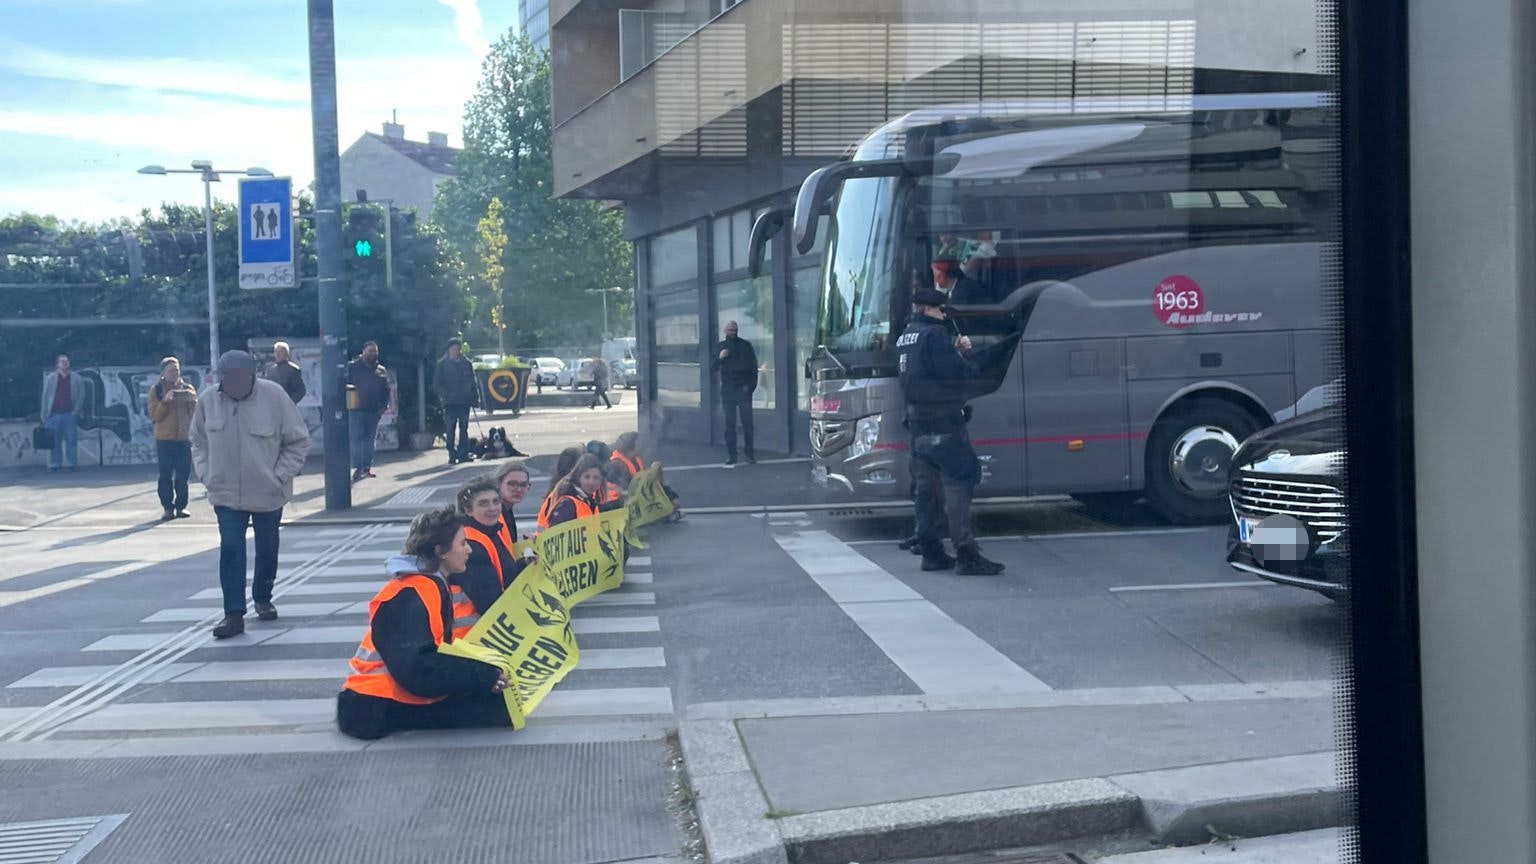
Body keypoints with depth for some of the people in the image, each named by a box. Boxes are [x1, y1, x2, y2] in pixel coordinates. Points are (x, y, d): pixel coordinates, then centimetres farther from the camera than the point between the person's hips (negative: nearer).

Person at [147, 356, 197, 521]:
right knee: (166, 475, -3)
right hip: (164, 439, -2)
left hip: (184, 438, 2)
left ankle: (181, 506, 10)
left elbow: (195, 412, 9)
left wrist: (193, 400, -10)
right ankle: (168, 508, 0)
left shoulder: (188, 389, 12)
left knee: (183, 475, 1)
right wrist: (165, 401, -18)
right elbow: (154, 416, -3)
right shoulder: (156, 390, 5)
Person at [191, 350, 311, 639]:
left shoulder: (274, 396, -15)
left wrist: (280, 476, -11)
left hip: (268, 493, -1)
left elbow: (298, 441, -7)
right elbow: (199, 442, 9)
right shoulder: (207, 400, -8)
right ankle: (234, 614, -6)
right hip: (226, 493, 1)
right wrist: (205, 474, -2)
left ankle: (263, 599, 35)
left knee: (267, 549, 14)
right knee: (230, 549, -8)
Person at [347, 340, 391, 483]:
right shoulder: (352, 367, 2)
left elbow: (386, 389, 13)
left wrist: (384, 405, 3)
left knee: (370, 439, 8)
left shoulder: (381, 370, 12)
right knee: (356, 438, -9)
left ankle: (367, 467, 15)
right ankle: (357, 468, -8)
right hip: (357, 409, -4)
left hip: (374, 410, 4)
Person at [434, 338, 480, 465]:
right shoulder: (442, 363, 1)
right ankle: (452, 456, 2)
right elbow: (437, 383, 1)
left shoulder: (466, 363, 7)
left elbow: (473, 382, 10)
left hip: (464, 400, 2)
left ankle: (463, 454, 12)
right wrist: (445, 394, -13)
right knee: (450, 429, -2)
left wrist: (475, 397, 2)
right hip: (450, 402, -2)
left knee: (463, 428, 7)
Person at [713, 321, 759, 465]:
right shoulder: (720, 347, 11)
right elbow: (714, 367, 10)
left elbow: (753, 367, 3)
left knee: (747, 422, -2)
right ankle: (731, 455, 4)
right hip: (727, 389, 2)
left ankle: (750, 454, 5)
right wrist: (719, 358, -11)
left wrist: (751, 385, -7)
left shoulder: (745, 345, 5)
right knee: (729, 423, 1)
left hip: (743, 388, -2)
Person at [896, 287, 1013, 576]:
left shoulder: (904, 338, 16)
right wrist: (973, 360, 2)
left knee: (925, 488, 11)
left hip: (918, 426, 9)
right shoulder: (934, 336, -12)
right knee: (958, 486, -9)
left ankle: (931, 553, 14)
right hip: (943, 425, -9)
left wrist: (955, 350, 9)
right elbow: (962, 375, -17)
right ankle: (967, 555, -13)